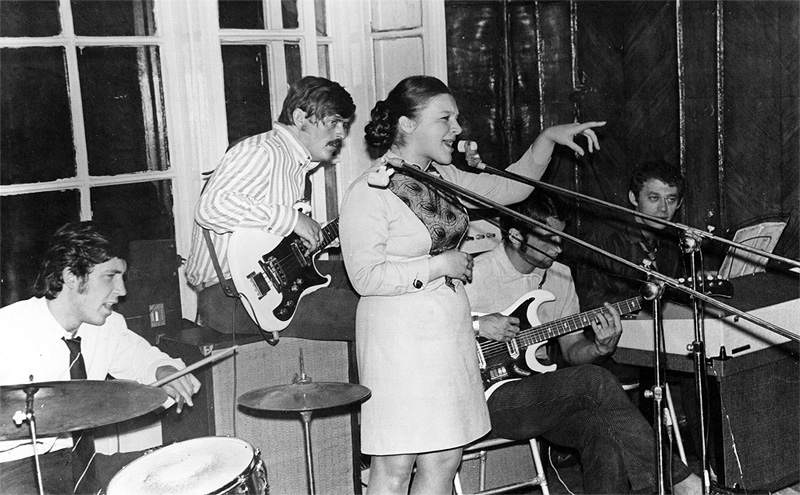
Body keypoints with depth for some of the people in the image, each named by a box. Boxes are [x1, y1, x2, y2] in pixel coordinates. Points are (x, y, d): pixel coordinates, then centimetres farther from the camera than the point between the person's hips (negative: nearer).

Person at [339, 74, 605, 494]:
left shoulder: (442, 177, 10)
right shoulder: (368, 194, -15)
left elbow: (510, 188, 18)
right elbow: (365, 277, -20)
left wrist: (548, 138, 7)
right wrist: (441, 265, -15)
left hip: (450, 332, 8)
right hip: (400, 341, -8)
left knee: (444, 459, 11)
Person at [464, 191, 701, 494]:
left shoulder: (559, 275, 12)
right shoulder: (474, 274, -10)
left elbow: (572, 348, 16)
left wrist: (600, 348, -7)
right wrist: (476, 326, -21)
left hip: (542, 395, 7)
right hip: (494, 397, -6)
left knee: (603, 429, -25)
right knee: (593, 381, -26)